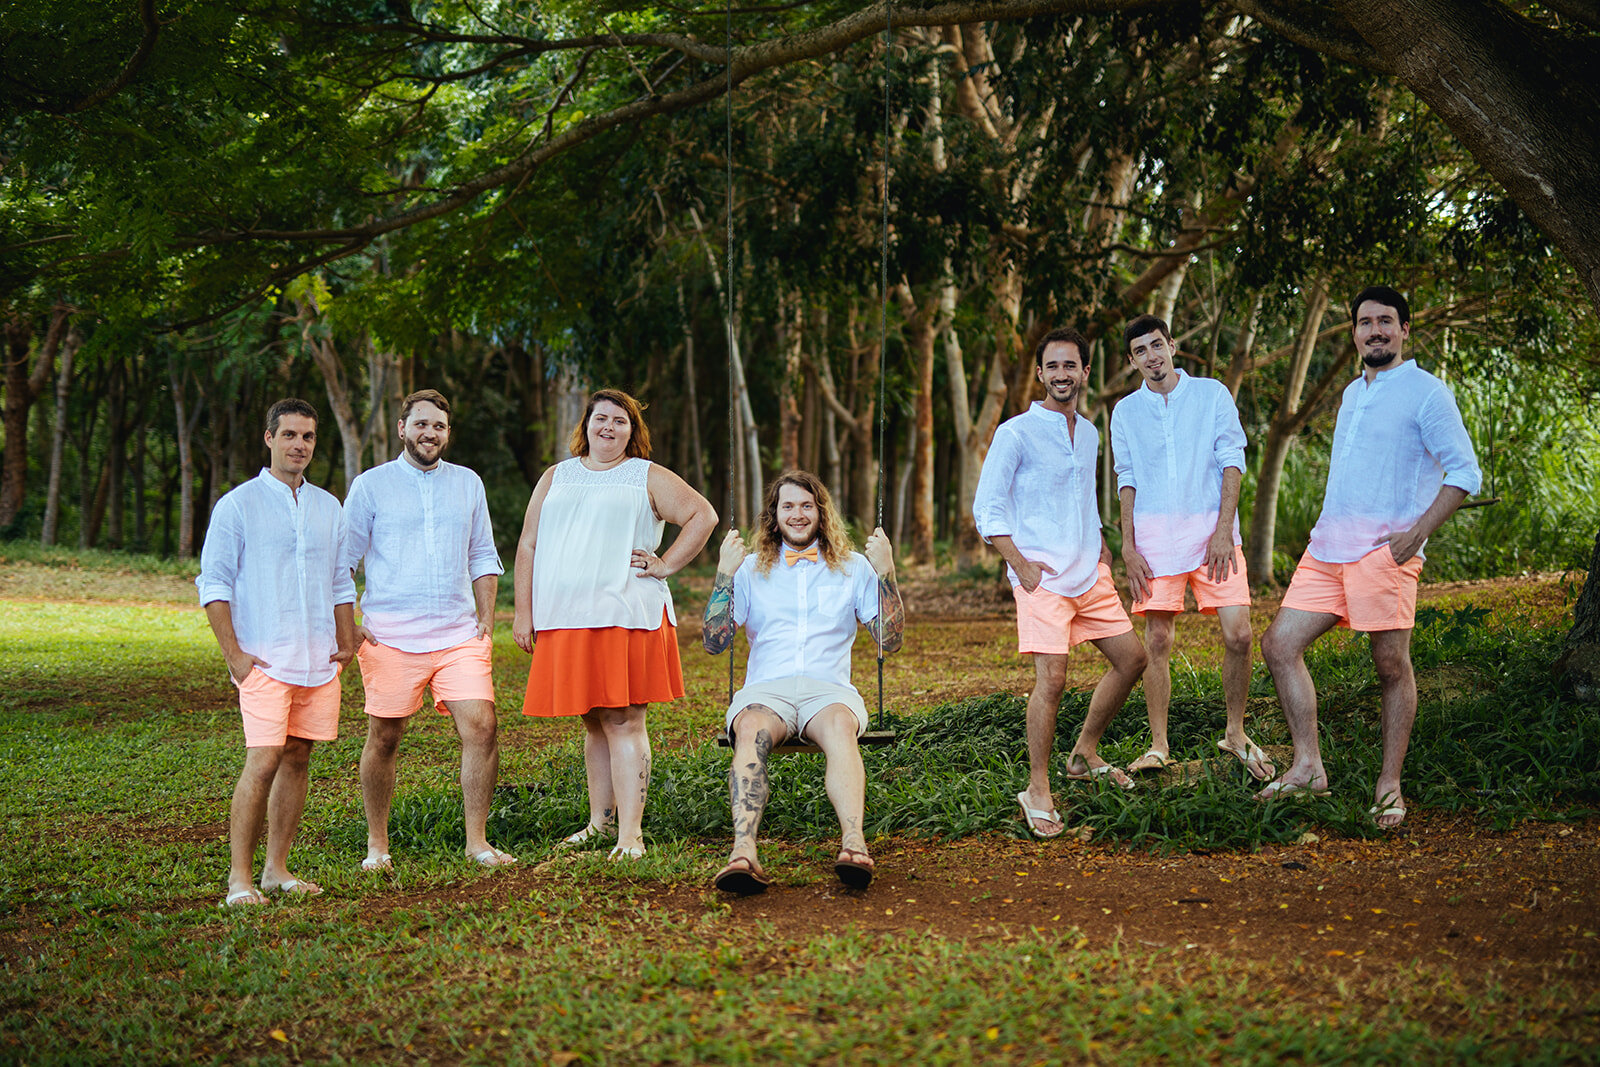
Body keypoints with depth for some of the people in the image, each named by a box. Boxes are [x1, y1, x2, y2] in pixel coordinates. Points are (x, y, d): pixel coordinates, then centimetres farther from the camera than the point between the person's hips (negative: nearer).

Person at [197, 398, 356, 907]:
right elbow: (214, 583, -3)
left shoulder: (327, 506, 15)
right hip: (264, 660, -5)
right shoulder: (238, 504, -1)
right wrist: (234, 655, -9)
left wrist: (346, 645, 13)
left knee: (298, 759, 7)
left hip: (318, 661, 5)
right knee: (263, 761, -12)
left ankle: (277, 869, 15)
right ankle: (240, 878, -6)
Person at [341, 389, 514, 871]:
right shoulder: (371, 485, 4)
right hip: (390, 639, -2)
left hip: (459, 636, 2)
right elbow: (342, 560, 6)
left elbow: (483, 558, 19)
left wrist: (486, 620, 10)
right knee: (384, 738, 3)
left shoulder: (468, 483, 13)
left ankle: (477, 841, 0)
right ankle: (377, 844, 18)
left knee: (481, 727, -9)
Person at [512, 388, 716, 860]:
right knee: (593, 723, 10)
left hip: (625, 616, -4)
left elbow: (703, 515, 6)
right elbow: (528, 546, 16)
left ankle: (630, 833, -11)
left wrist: (666, 565, -1)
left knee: (622, 723, -9)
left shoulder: (649, 478, 9)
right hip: (565, 620, 4)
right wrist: (523, 612, 8)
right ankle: (600, 821, 20)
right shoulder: (556, 478, 18)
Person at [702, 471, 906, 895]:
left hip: (829, 688, 0)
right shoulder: (751, 569, 19)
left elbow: (890, 640, 13)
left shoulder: (853, 567, 19)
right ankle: (743, 852, -54)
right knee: (751, 729, -37)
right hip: (766, 689, 0)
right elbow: (714, 642, 11)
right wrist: (725, 575, 4)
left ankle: (853, 843, -56)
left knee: (840, 724, -38)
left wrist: (886, 574, 4)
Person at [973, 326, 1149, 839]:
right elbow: (987, 508, -7)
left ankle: (1085, 753, 26)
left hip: (1090, 574, 7)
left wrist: (1100, 546, 14)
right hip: (1042, 577, -7)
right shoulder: (1016, 432, -6)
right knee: (1051, 678, -14)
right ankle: (1037, 791, -3)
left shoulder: (1089, 433, 15)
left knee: (1131, 658, 9)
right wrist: (1020, 563, -14)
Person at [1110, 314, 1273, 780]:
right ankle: (1159, 746, 8)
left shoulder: (1212, 394, 6)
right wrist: (1128, 548, 2)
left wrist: (1224, 528, -9)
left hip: (1211, 530, -1)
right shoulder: (1125, 412, 11)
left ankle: (1236, 733, 11)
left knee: (1238, 635, -7)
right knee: (1157, 641, -1)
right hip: (1155, 535, 1)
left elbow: (1232, 461, 1)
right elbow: (1127, 480, 12)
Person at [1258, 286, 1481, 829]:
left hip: (1385, 552, -7)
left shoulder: (1426, 392, -4)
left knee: (1391, 666, -1)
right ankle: (1308, 766, 5)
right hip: (1328, 548, 8)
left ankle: (1389, 784, 9)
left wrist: (1417, 533, -16)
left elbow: (1465, 472, -9)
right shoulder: (1352, 393, 20)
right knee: (1280, 645, 0)